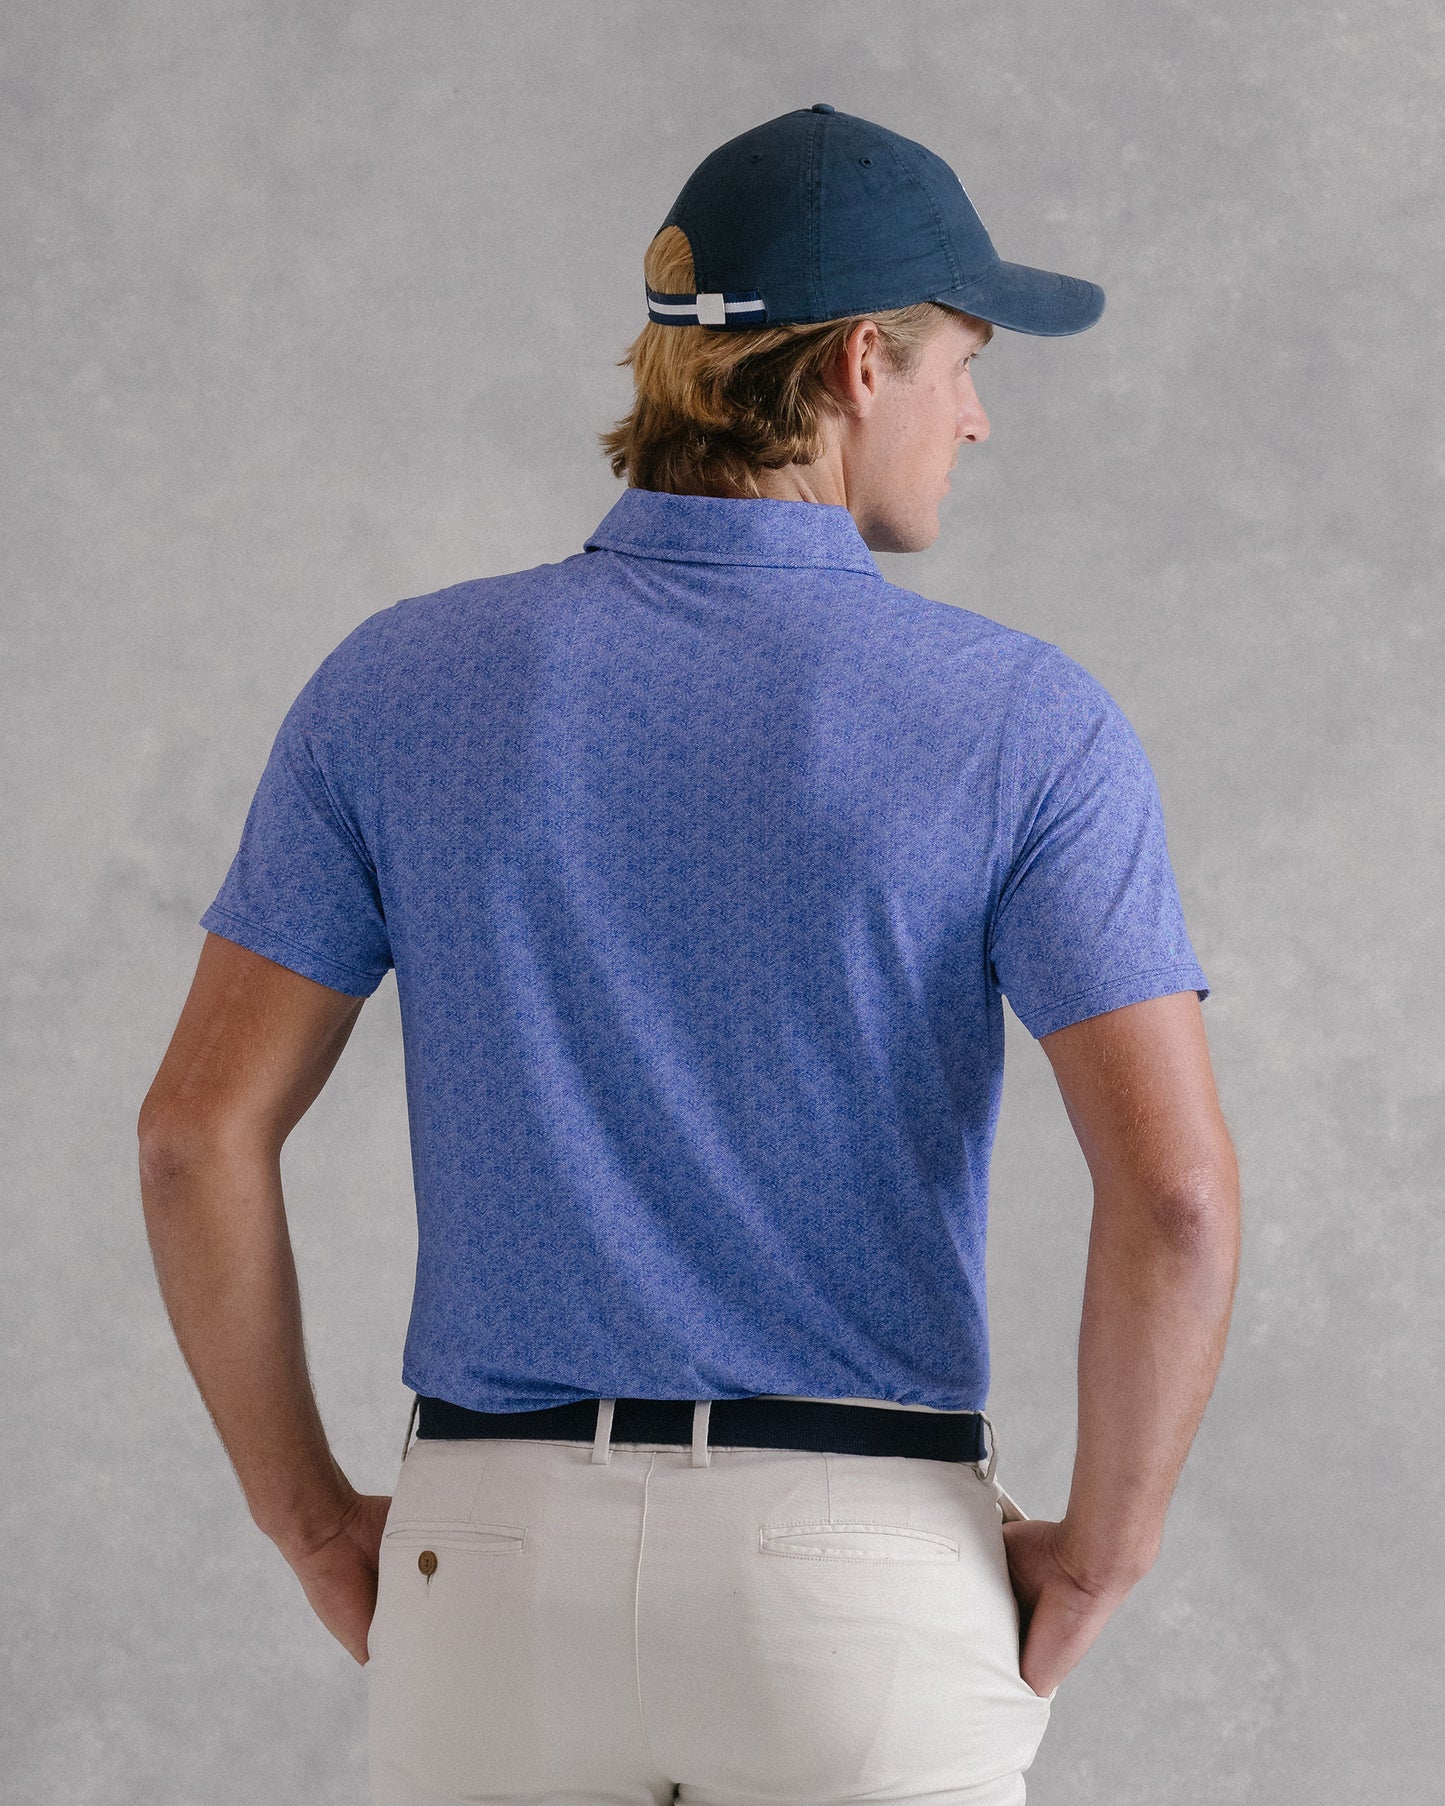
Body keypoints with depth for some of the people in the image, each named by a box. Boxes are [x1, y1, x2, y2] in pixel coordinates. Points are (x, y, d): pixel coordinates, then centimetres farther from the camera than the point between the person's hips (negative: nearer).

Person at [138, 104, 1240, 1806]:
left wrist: (312, 1520, 9)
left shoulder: (396, 681, 0)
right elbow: (1175, 1190, -16)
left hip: (504, 1559, 2)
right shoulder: (1020, 718, -7)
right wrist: (1097, 1553, 0)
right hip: (865, 1578, -2)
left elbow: (199, 1129, -4)